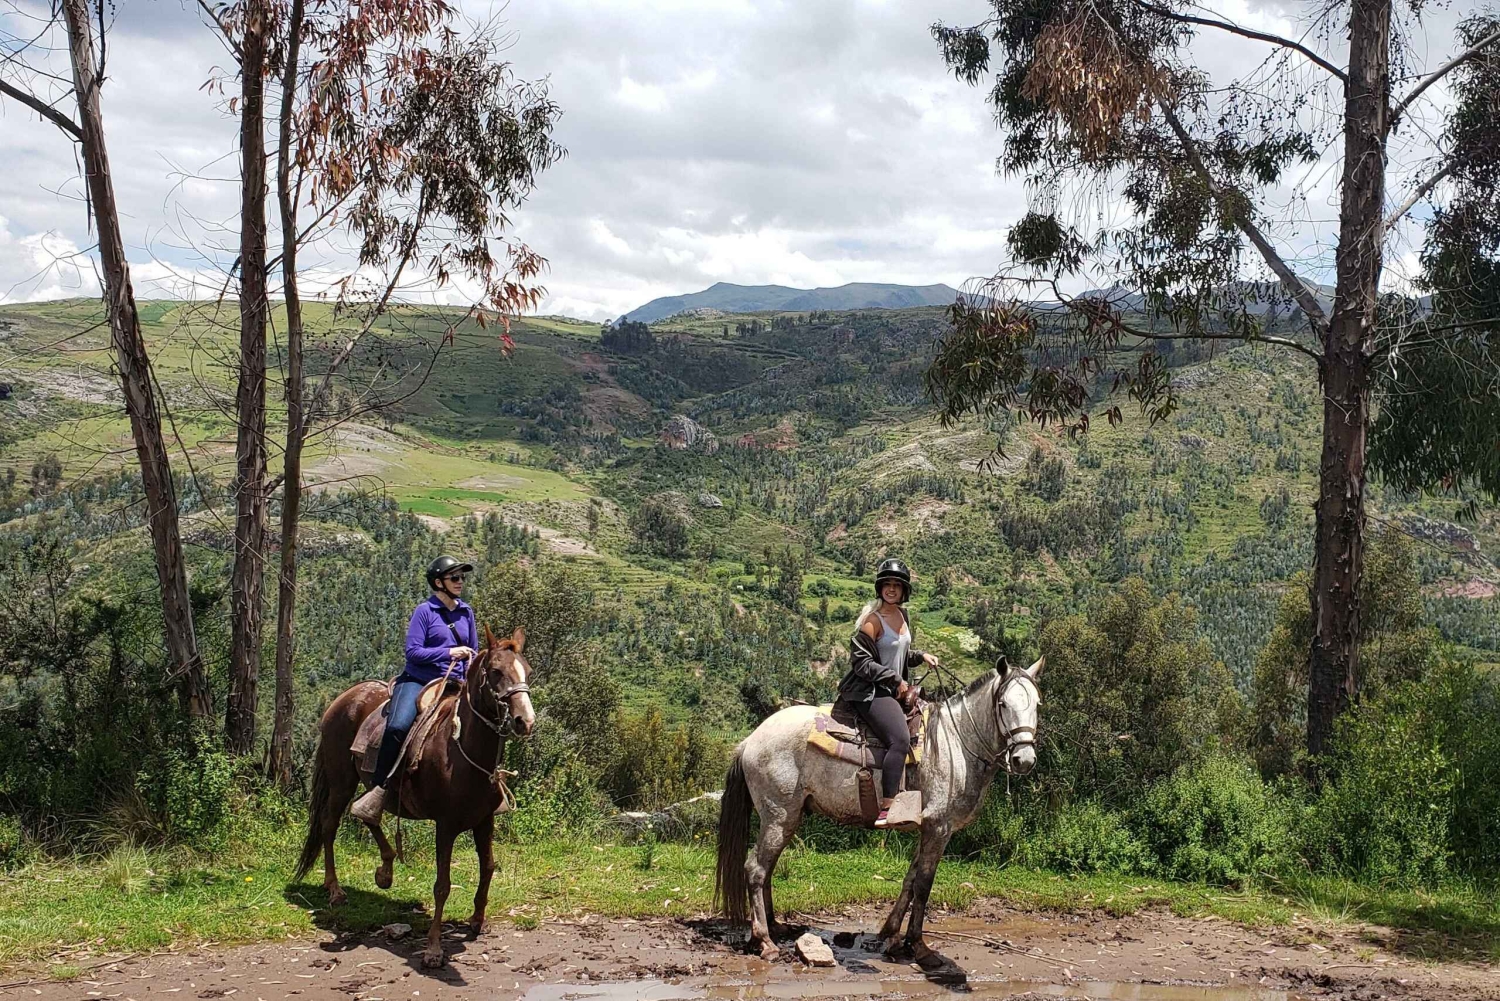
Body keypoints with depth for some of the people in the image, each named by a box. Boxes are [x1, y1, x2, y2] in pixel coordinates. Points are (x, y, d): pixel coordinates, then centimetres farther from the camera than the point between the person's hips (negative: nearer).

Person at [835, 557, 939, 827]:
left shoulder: (903, 615, 11)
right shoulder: (872, 620, -14)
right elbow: (860, 661, -17)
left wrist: (921, 656, 7)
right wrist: (895, 679, -15)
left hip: (896, 690, 10)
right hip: (870, 692, -10)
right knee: (900, 739, -28)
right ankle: (886, 811, -28)